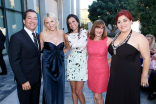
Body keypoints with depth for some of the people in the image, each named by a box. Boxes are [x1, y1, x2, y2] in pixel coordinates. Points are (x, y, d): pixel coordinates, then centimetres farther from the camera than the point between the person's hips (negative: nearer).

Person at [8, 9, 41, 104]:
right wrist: (23, 81, -17)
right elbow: (14, 62, -16)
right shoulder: (17, 37, -14)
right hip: (25, 81, -6)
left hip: (37, 79, 6)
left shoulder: (38, 36, 7)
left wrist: (40, 74, 3)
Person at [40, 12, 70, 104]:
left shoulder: (62, 33, 0)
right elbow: (40, 49, 2)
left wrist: (61, 52, -1)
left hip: (60, 64, 3)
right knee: (49, 88, 8)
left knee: (60, 87, 13)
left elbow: (68, 47, 11)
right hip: (48, 64, -2)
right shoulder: (43, 34, -8)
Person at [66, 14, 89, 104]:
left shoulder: (86, 32, -5)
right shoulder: (68, 36, -1)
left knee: (78, 91, -2)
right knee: (73, 90, 12)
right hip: (71, 62, 2)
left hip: (82, 63, -2)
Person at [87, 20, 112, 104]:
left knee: (98, 96, 1)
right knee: (94, 94, 16)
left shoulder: (108, 41, -11)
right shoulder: (88, 40, -1)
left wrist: (109, 61, -3)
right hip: (90, 70, 3)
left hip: (102, 71, -3)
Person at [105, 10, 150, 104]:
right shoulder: (117, 36, 6)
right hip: (115, 75, 6)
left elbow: (146, 58, -10)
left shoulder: (139, 38, -15)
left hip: (130, 77, -6)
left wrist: (144, 76, -5)